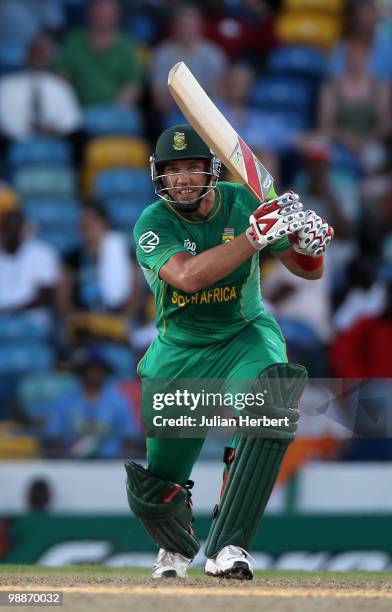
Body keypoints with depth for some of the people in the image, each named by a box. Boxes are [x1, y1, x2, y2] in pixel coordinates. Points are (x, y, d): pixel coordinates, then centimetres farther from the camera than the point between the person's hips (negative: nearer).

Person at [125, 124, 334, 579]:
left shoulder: (245, 202, -10)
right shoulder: (153, 224, -16)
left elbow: (308, 271, -4)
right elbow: (188, 275, -36)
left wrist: (309, 242, -28)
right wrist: (255, 236, -42)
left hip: (246, 337, 0)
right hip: (179, 352, 0)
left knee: (271, 402, -36)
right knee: (153, 493, 3)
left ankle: (227, 546, -35)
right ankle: (176, 548, 43)